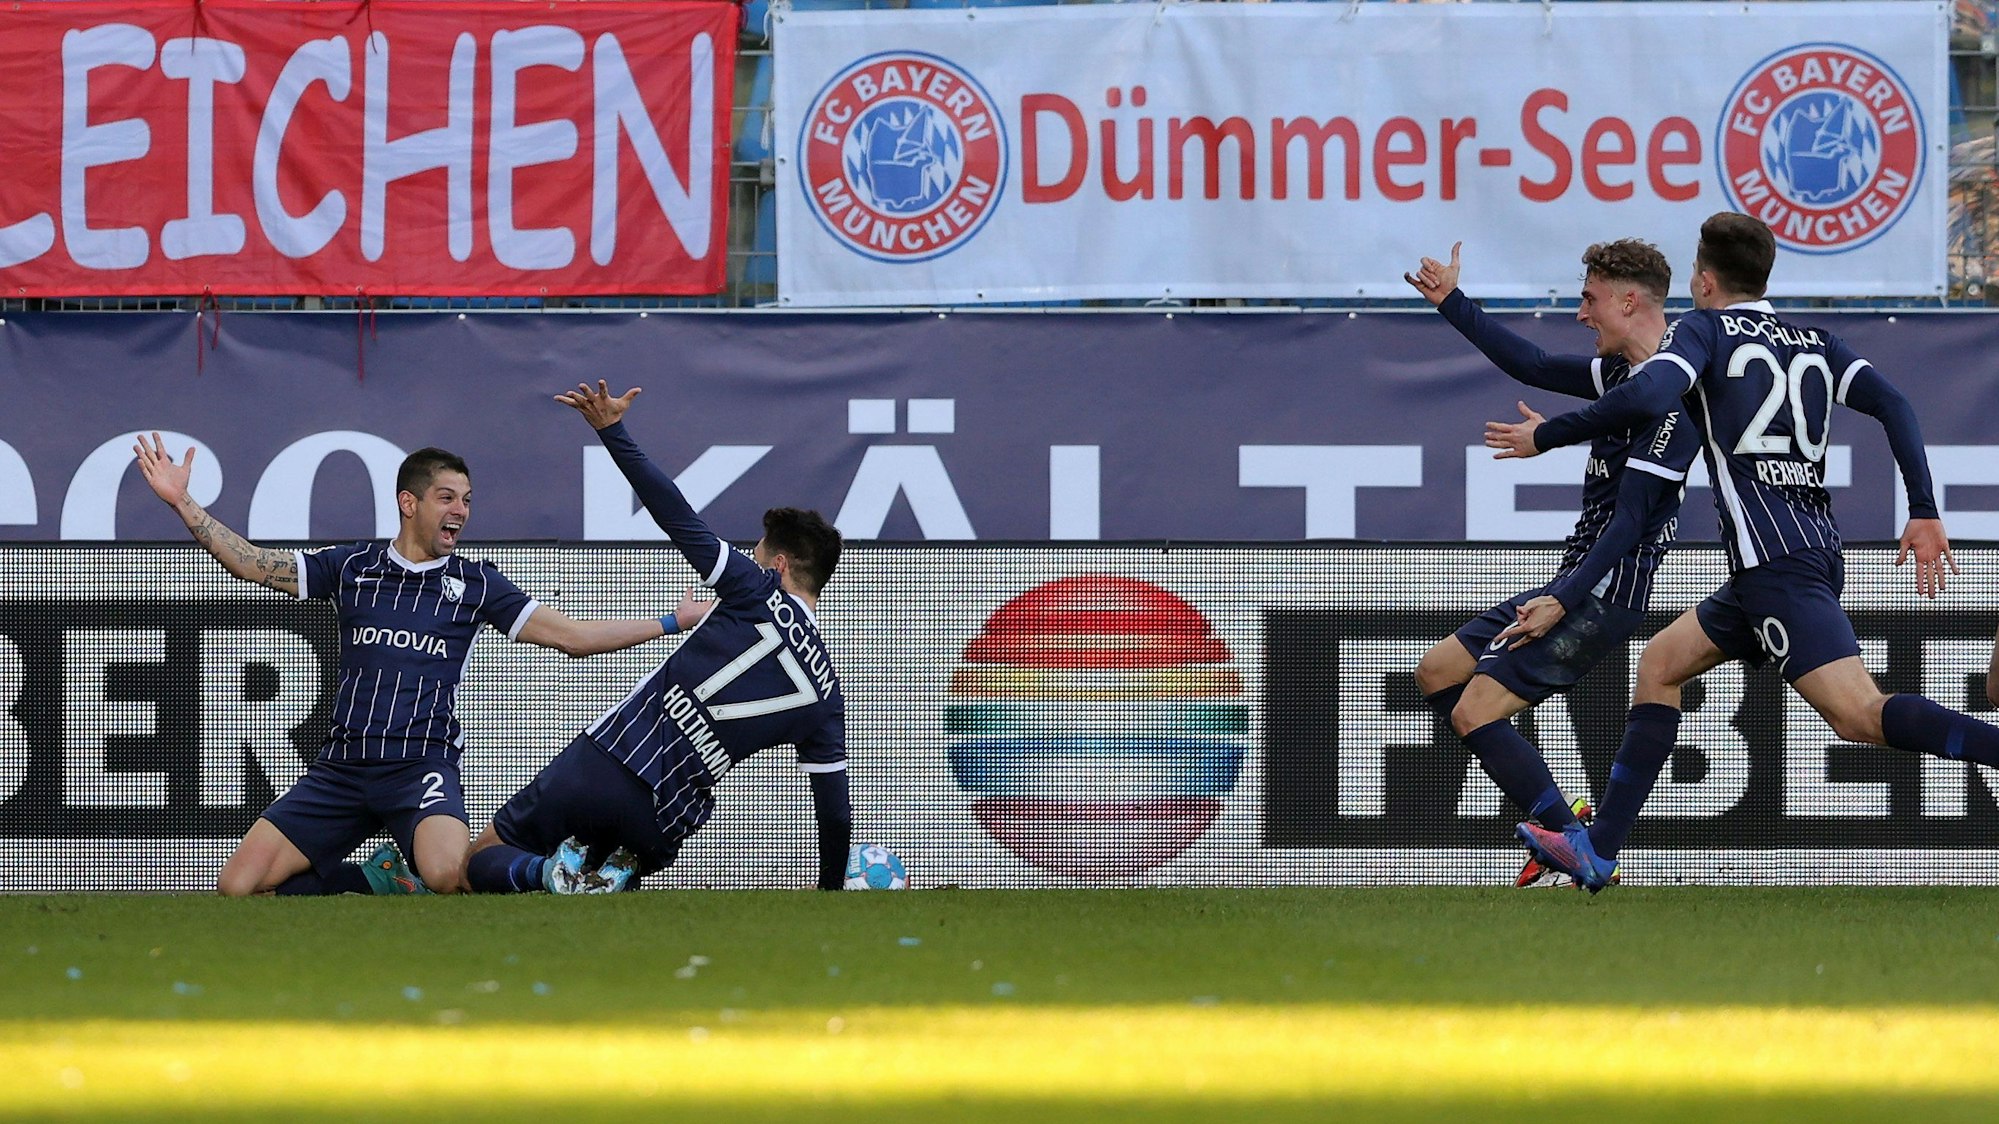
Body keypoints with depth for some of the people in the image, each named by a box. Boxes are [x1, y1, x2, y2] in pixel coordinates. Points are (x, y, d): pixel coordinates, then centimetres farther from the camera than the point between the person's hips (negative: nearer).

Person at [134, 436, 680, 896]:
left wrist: (671, 622, 0)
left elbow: (573, 635, 6)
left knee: (447, 876, -35)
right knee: (236, 887, -9)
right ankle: (373, 879, 12)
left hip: (423, 766, -2)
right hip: (342, 767, 2)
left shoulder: (476, 584, 7)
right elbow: (253, 563, 12)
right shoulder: (352, 567, 10)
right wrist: (183, 504, 4)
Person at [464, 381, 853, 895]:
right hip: (658, 824, 4)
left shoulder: (759, 595, -4)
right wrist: (831, 891, 26)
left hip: (601, 763, -4)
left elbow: (678, 518, -10)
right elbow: (836, 812, 12)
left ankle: (550, 871, -19)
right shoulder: (826, 696, 9)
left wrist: (612, 429, -5)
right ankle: (615, 872, -5)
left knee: (480, 861, 13)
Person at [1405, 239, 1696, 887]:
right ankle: (1556, 818, 12)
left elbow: (1632, 518, -22)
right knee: (1437, 674, 15)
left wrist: (1566, 601, -26)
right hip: (1577, 584, 10)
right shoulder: (1623, 372, 11)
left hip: (1603, 596, -10)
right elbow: (1534, 368, 24)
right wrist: (1452, 303, 24)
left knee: (1475, 712, -15)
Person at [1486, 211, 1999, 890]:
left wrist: (1545, 436, -3)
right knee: (1659, 664, 22)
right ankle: (1596, 853, 23)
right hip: (1819, 548, 8)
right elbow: (1892, 405, 7)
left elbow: (1648, 396, -15)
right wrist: (1925, 516, 3)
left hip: (1771, 556, -8)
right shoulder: (1816, 344, 20)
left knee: (1859, 714, -20)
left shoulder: (1704, 329, 3)